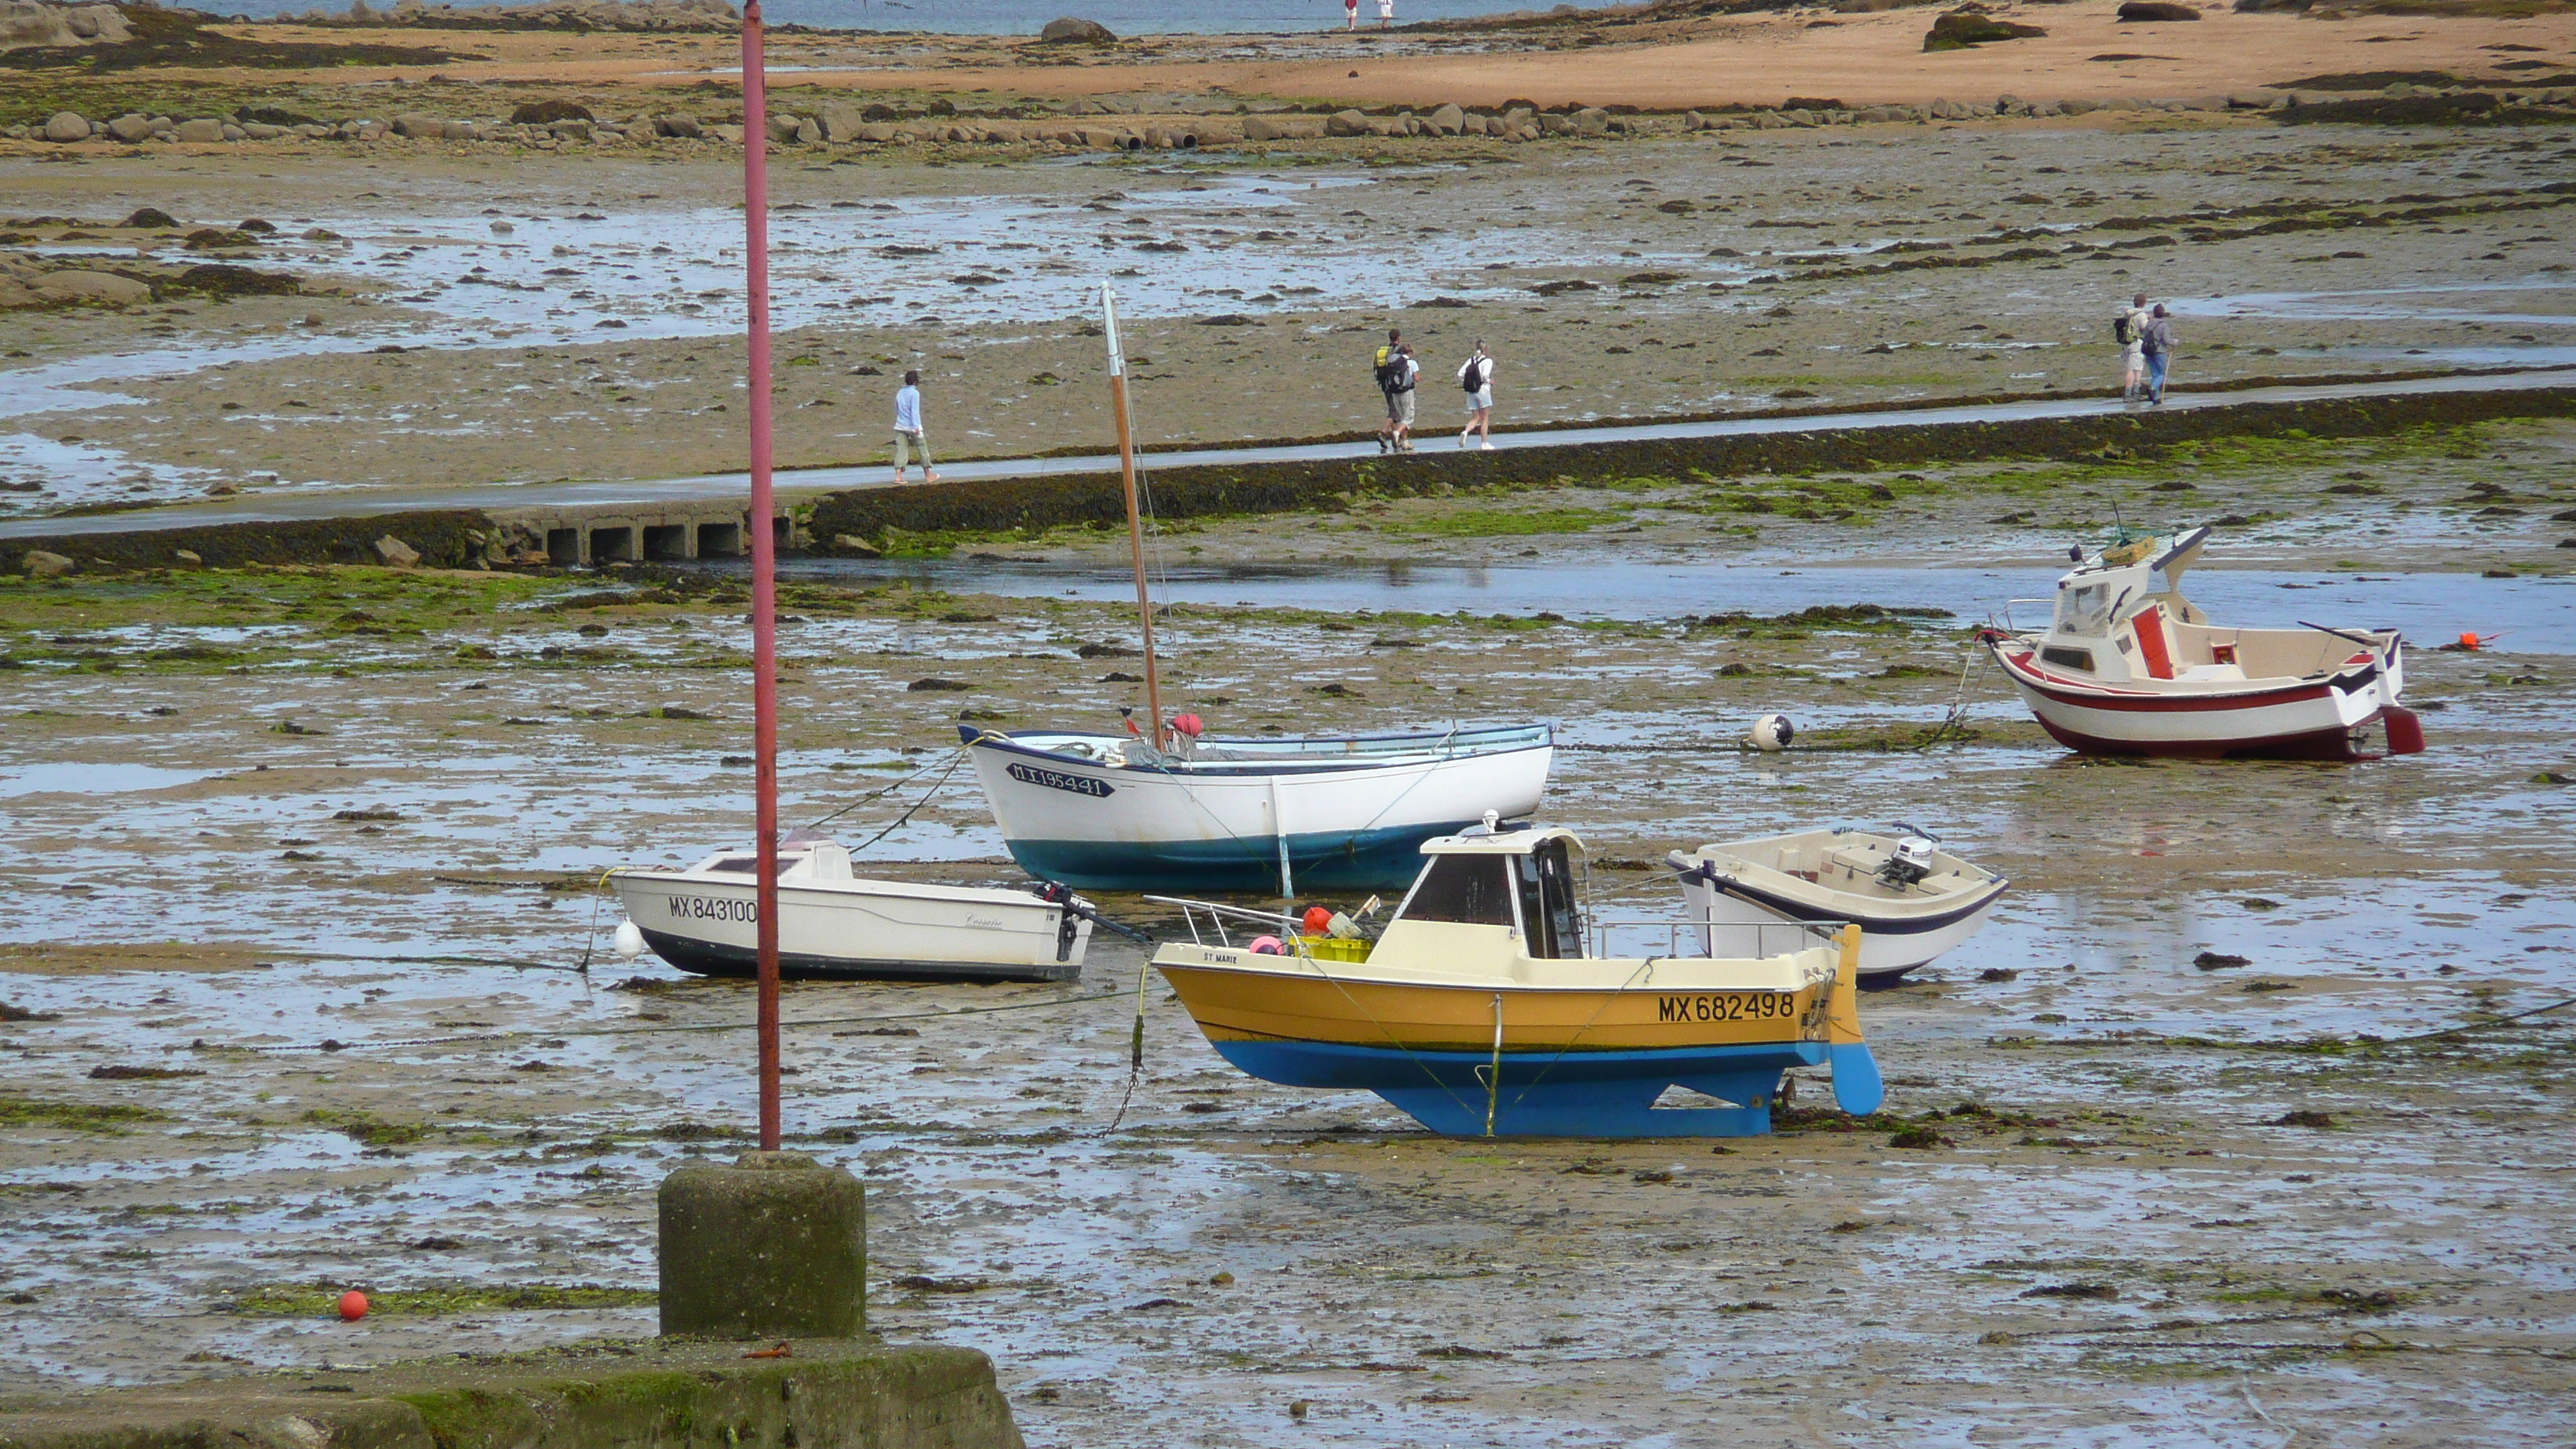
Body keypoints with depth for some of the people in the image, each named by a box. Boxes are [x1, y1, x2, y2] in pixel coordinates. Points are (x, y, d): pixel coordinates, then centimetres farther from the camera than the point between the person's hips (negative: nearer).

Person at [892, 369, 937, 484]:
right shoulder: (914, 393, -11)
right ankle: (928, 475, 16)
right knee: (923, 449, 8)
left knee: (900, 450, 1)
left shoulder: (900, 392, 10)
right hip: (912, 426, -6)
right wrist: (916, 427, -19)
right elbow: (914, 411, -17)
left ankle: (898, 476, -11)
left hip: (900, 426, 6)